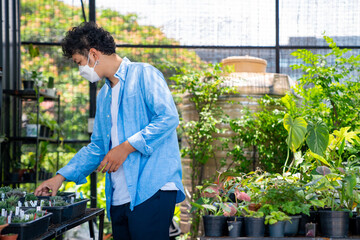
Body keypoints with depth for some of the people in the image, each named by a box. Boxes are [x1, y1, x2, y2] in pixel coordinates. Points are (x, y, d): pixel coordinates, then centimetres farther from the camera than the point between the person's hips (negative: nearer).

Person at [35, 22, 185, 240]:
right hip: (119, 197, 8)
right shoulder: (104, 95, 25)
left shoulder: (144, 74, -1)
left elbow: (168, 117, -14)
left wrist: (126, 147, -14)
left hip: (152, 190, -8)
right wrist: (61, 177, 20)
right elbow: (98, 147, 28)